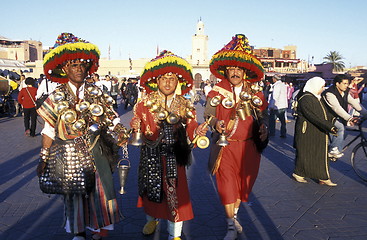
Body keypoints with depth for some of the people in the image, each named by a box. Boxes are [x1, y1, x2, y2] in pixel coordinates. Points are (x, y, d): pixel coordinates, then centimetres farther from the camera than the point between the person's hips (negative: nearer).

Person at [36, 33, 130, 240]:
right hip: (69, 153, -1)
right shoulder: (57, 97, 0)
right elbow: (49, 130, 1)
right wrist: (44, 159, 0)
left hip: (95, 152, 1)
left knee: (99, 190, 6)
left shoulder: (96, 93, 2)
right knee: (74, 193, 9)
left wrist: (122, 134, -21)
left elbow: (112, 117, -2)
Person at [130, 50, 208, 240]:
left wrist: (198, 131, -22)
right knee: (152, 188, 13)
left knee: (175, 190, -2)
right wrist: (135, 126, -21)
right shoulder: (146, 103, 2)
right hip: (151, 155, 1)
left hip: (174, 156, 0)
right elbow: (137, 123, 1)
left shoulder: (185, 105, 4)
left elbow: (190, 128, -1)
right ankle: (152, 219, 45)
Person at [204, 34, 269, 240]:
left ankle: (234, 213, 38)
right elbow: (208, 115, 0)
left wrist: (264, 127, -7)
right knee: (226, 183, -4)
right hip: (226, 146, -2)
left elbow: (264, 113, 13)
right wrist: (216, 123, -21)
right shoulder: (217, 92, -3)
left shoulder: (255, 92, 4)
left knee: (244, 181, 14)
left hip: (249, 146, 3)